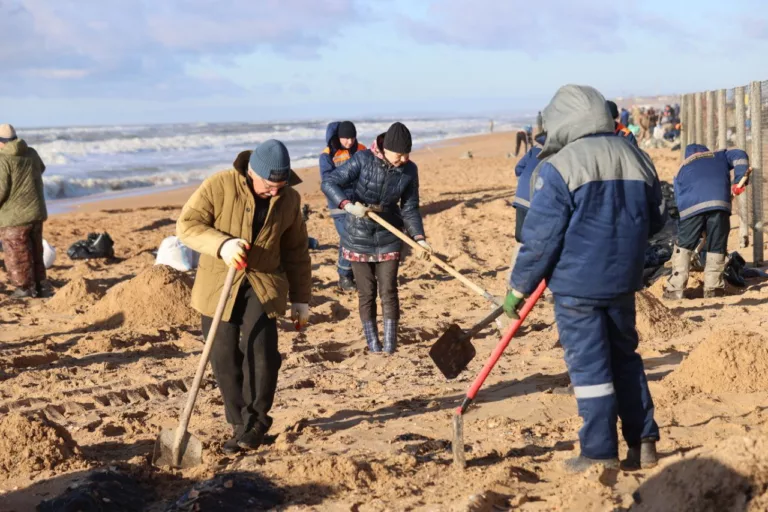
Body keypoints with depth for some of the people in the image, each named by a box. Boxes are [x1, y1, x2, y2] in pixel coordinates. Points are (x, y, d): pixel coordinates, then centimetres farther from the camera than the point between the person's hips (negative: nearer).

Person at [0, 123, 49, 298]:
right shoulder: (31, 154, 5)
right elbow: (41, 168, 27)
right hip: (36, 212, 7)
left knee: (17, 255, 6)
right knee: (35, 252, 17)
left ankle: (25, 288, 11)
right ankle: (41, 286, 20)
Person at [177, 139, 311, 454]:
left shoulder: (289, 200, 2)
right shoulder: (220, 186, -11)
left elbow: (296, 252, 12)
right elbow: (186, 225, -12)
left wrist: (300, 299, 13)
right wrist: (221, 245, -29)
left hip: (264, 285, 1)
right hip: (219, 285, -1)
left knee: (262, 351, -17)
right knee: (224, 358, 2)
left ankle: (256, 420, 0)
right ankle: (240, 425, 19)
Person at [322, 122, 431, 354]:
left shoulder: (409, 170, -8)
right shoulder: (363, 160, -17)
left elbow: (410, 209, -1)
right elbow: (329, 183, -16)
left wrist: (419, 237, -15)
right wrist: (349, 205, -32)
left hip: (388, 239, 2)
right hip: (358, 238, -1)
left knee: (388, 291, -1)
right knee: (366, 292, 5)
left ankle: (390, 343, 8)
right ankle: (372, 342, 18)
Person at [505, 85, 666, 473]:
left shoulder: (559, 167, -13)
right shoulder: (635, 158, 6)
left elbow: (541, 236, -14)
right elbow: (656, 219, 15)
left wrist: (518, 287, -5)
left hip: (576, 283, -6)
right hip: (623, 280, 6)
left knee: (588, 365, 2)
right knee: (625, 357, 18)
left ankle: (600, 455, 7)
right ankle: (643, 444, 21)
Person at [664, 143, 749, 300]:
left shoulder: (682, 169, 33)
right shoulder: (719, 156, 32)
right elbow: (740, 156, 12)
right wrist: (738, 181, 9)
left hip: (691, 207, 1)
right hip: (719, 203, -1)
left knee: (683, 246, 11)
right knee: (716, 247, 11)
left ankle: (676, 289, 7)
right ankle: (712, 288, 11)